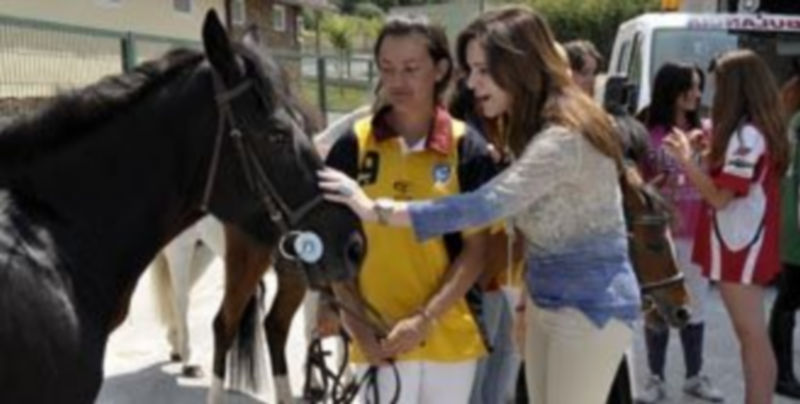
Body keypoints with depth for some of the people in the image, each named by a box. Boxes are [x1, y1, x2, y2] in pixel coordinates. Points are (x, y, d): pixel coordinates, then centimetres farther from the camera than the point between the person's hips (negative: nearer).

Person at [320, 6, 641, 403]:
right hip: (545, 302, 9)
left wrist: (378, 211, -30)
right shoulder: (533, 129, 6)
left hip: (591, 307, -9)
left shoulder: (565, 137, -26)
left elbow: (486, 205, -33)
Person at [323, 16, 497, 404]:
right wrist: (357, 326, -9)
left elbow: (476, 250, -4)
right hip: (378, 340, -1)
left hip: (450, 335, 1)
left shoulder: (467, 148, -5)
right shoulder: (354, 145, -5)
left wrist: (426, 318, -15)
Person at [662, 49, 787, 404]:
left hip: (741, 245, -10)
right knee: (751, 334, 15)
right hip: (745, 243, 10)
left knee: (752, 335, -4)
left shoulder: (746, 134, -19)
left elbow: (720, 196, -20)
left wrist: (686, 159, -15)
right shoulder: (760, 129, 11)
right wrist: (711, 149, 13)